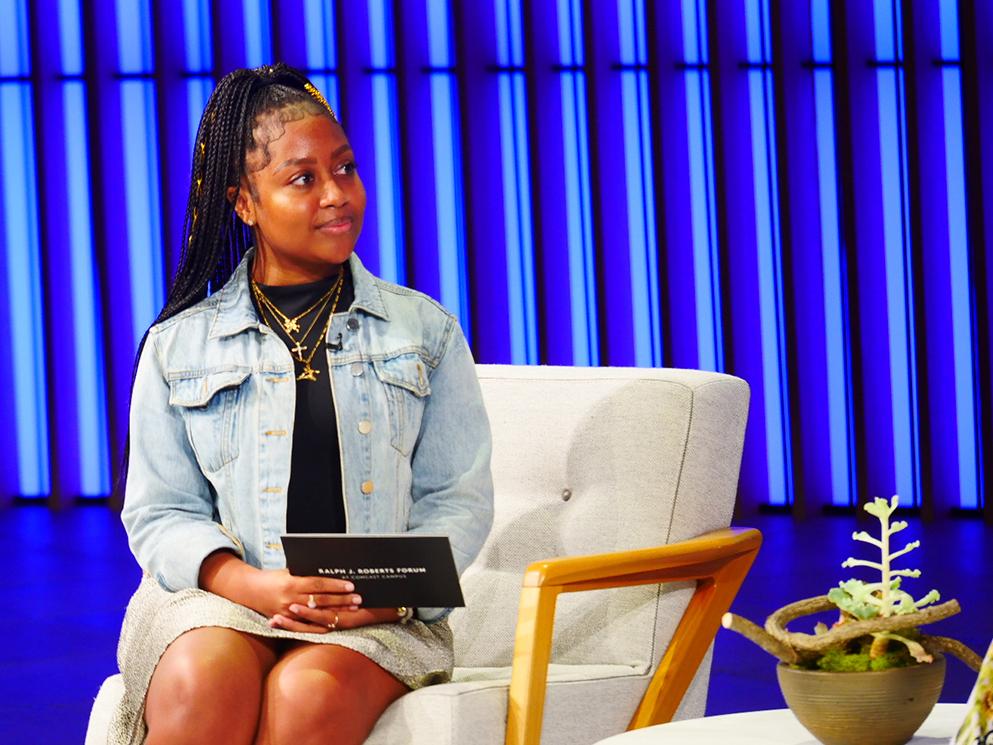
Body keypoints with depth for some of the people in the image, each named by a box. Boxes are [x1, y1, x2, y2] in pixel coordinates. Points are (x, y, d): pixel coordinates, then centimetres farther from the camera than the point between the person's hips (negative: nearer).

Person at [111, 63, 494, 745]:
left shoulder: (427, 331, 15)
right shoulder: (178, 345, 14)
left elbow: (459, 500, 10)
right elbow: (159, 514, 8)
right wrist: (253, 585, -13)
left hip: (380, 616, 0)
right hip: (216, 595, 0)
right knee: (202, 684, -35)